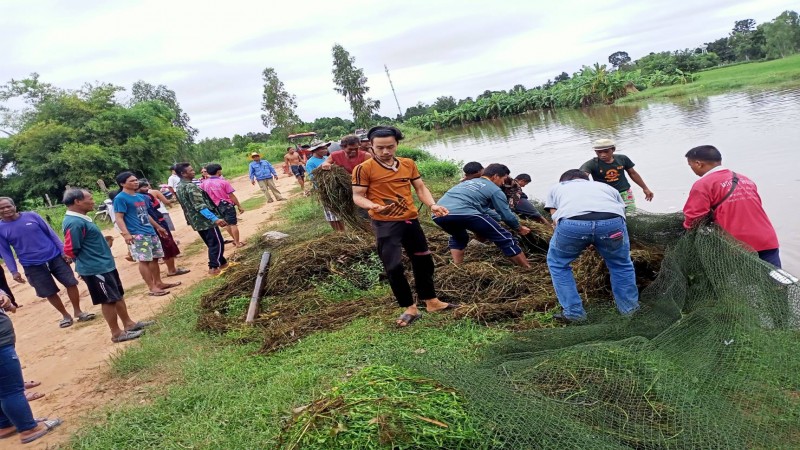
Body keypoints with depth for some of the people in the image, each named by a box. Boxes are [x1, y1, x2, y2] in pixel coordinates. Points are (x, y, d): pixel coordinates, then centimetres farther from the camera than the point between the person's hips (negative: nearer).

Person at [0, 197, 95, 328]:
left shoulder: (31, 216, -2)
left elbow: (50, 232, 2)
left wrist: (63, 251, -2)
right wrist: (13, 271, -3)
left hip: (55, 256, 1)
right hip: (32, 266, -1)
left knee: (71, 283, 1)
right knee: (49, 293, 5)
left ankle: (78, 311, 17)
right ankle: (65, 316, 24)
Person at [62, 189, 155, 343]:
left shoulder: (81, 218, 9)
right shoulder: (74, 223, -23)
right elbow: (70, 250, -22)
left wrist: (103, 242, 10)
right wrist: (87, 260, -6)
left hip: (105, 265, 10)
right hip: (95, 269, -10)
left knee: (118, 295, 18)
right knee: (109, 300, 2)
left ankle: (129, 323, 31)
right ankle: (117, 333, 15)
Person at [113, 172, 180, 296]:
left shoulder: (141, 196, 15)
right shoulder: (120, 198, -9)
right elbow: (119, 218, -16)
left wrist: (158, 227, 31)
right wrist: (126, 234, -28)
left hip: (150, 232, 8)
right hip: (137, 234, -8)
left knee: (154, 258, 12)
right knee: (144, 260, -6)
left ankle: (159, 283, 23)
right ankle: (152, 288, -2)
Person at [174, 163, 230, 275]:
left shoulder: (179, 187, 10)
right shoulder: (190, 186, -20)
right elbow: (200, 206, -27)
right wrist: (215, 219, -31)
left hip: (196, 221, 10)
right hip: (206, 220, -10)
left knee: (212, 244, 19)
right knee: (217, 243, 0)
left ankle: (222, 263, 27)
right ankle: (213, 268, 1)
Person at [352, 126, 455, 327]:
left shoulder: (408, 164, 5)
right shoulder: (364, 169, -10)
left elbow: (420, 187, 11)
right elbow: (358, 196, -9)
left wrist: (432, 205, -7)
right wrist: (373, 206, -29)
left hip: (411, 220, 5)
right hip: (385, 224, -5)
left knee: (424, 261, 15)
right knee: (394, 267, -6)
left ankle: (431, 301, 32)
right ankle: (409, 308, 10)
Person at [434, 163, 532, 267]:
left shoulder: (467, 182, 37)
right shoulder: (494, 189, 17)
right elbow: (507, 215, 17)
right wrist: (520, 228, 35)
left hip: (438, 215, 7)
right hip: (463, 214, -6)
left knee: (459, 237, 39)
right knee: (505, 238, 6)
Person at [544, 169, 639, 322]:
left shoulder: (556, 188, 37)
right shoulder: (606, 186, 41)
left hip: (571, 222, -1)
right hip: (612, 221, 2)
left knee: (557, 263, 25)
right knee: (621, 264, 29)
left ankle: (573, 312, 25)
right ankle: (629, 308, 38)